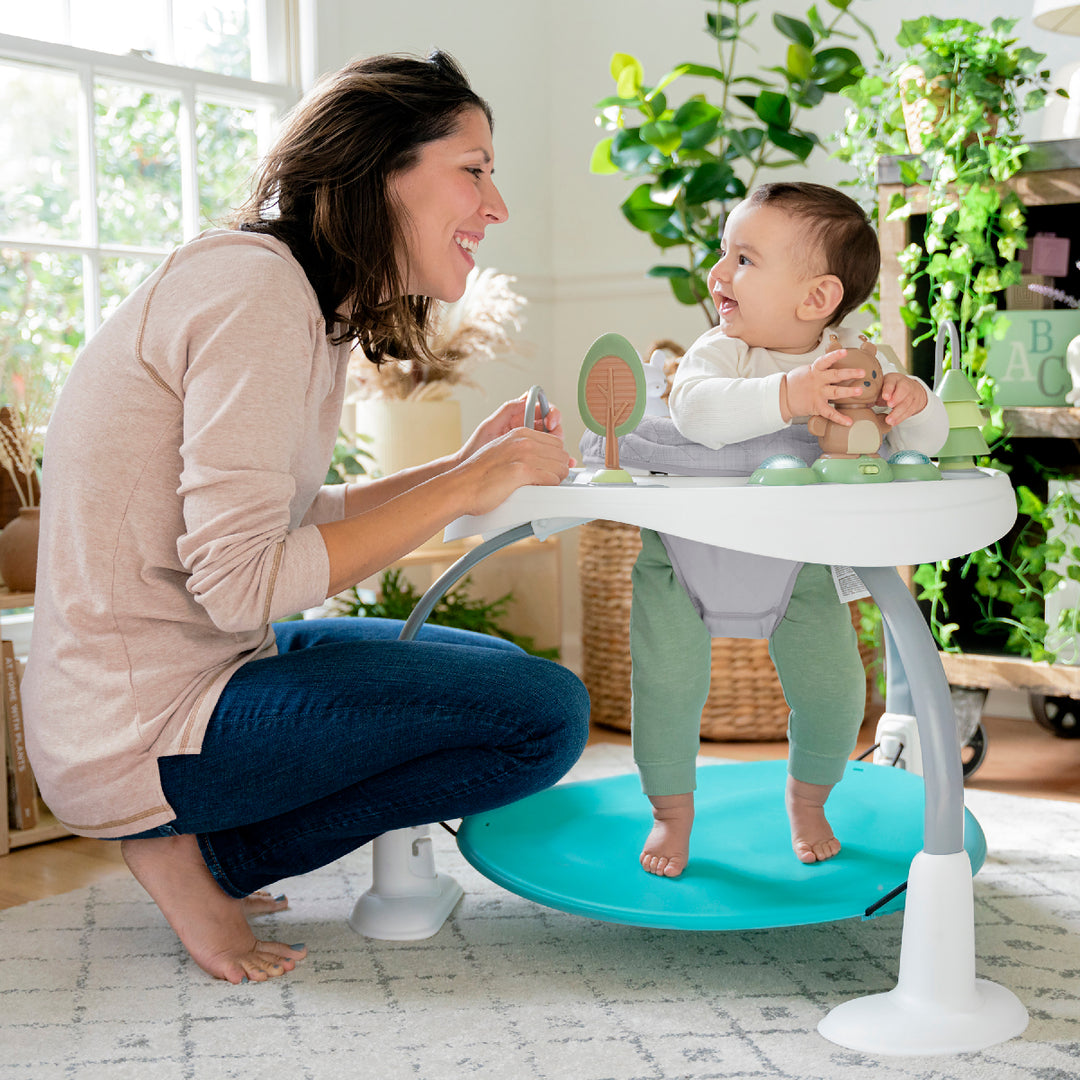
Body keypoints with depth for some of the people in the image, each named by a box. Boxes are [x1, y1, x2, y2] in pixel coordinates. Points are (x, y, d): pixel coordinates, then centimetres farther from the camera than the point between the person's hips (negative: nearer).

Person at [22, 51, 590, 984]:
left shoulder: (304, 296, 11)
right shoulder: (256, 289, -19)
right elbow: (240, 582, -24)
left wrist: (461, 466, 4)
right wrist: (464, 490, -17)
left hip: (190, 670, 10)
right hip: (141, 726, -10)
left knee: (508, 670, 20)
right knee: (545, 716, -13)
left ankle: (202, 849, 12)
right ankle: (198, 855, -3)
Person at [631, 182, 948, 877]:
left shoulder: (851, 360, -9)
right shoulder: (722, 351, -18)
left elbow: (926, 441, -8)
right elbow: (696, 409, -40)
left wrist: (913, 402, -31)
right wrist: (786, 396, -53)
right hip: (688, 546, -2)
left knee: (833, 688, 0)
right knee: (668, 682, -8)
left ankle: (807, 797, 32)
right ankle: (673, 810, 20)